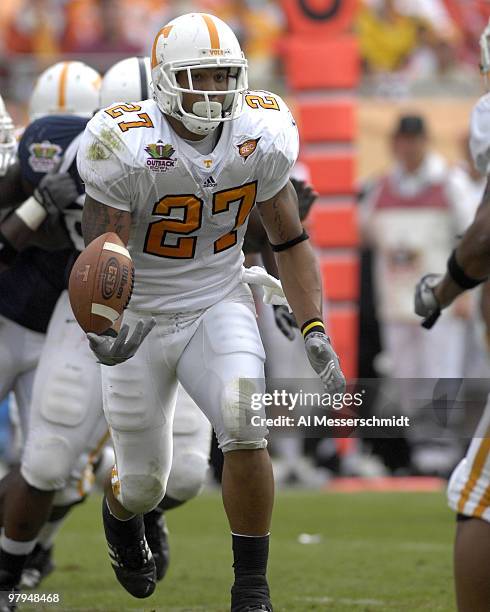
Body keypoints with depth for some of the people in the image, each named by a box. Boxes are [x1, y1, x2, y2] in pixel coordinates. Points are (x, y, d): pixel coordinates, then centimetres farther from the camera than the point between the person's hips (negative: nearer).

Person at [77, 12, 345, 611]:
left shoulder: (260, 135, -10)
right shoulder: (126, 146, -22)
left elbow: (289, 241, 1)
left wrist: (315, 332, -8)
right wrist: (101, 331, -41)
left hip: (219, 308, 2)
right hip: (139, 319, -2)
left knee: (245, 430, -25)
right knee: (143, 485, 7)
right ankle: (119, 513, 48)